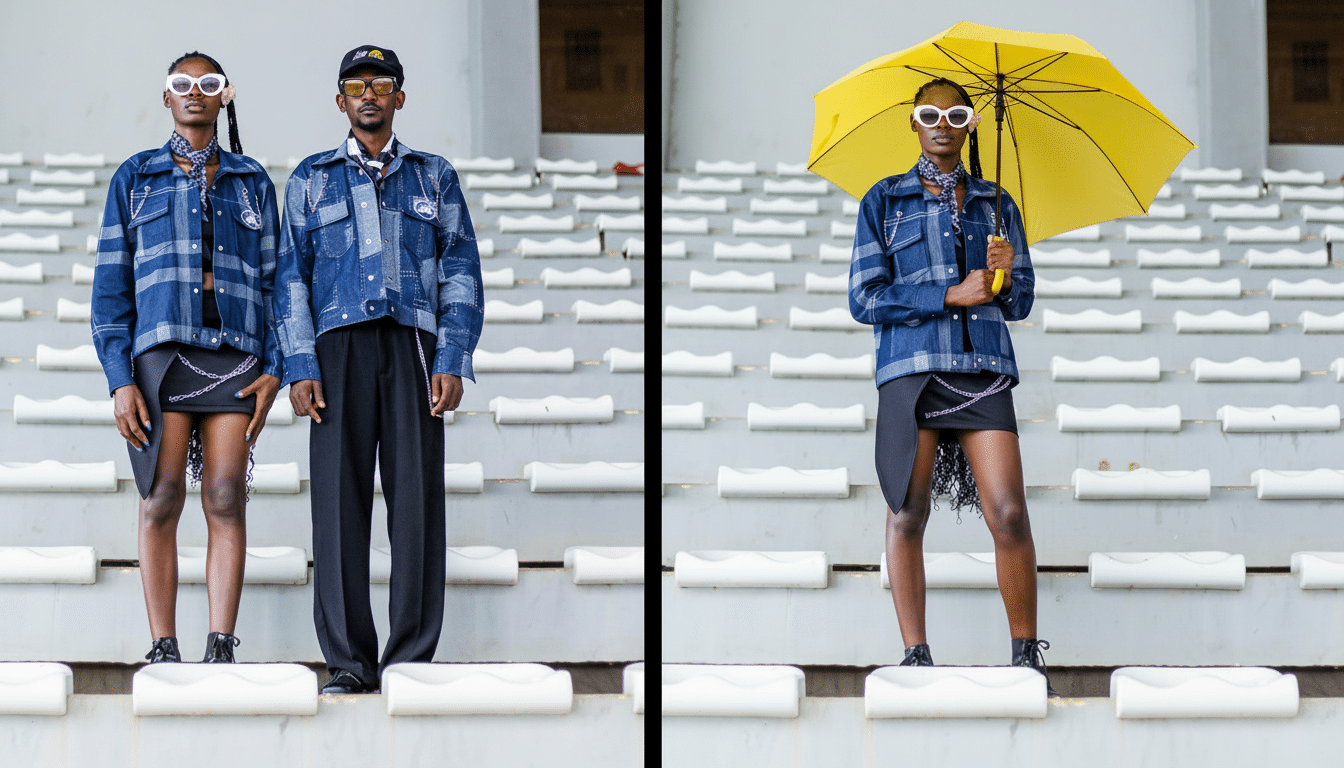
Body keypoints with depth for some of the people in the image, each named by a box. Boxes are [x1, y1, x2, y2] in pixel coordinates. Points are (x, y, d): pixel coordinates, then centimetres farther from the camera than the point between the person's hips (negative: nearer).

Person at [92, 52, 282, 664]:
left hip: (234, 353, 1)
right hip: (160, 350, -1)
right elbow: (111, 286, 7)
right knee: (162, 500, -5)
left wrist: (273, 369, 0)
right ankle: (163, 650, -4)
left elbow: (272, 279, 13)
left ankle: (220, 650, -6)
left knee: (227, 500, -6)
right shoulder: (134, 178, 11)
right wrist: (120, 380, -4)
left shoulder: (252, 182, 16)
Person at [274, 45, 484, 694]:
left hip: (413, 347, 0)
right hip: (340, 349, 0)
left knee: (417, 499, -6)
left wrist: (452, 362, -2)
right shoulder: (311, 179, 16)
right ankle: (348, 661, -2)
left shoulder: (435, 177, 16)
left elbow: (461, 273, 10)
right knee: (339, 499, -6)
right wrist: (300, 368, -1)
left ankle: (412, 658, -1)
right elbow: (292, 277, 11)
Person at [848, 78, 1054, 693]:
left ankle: (1027, 656, -2)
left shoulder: (995, 203, 18)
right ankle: (915, 655, 0)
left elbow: (1021, 303, 17)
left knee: (1009, 513, -10)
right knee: (908, 512, -5)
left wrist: (1007, 277, -7)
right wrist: (952, 295, -7)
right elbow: (864, 299, 2)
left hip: (983, 368, 1)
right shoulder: (884, 200, 11)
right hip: (910, 365, -1)